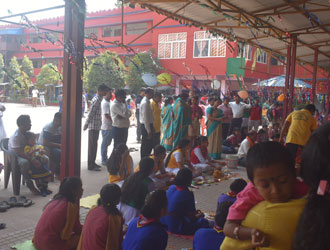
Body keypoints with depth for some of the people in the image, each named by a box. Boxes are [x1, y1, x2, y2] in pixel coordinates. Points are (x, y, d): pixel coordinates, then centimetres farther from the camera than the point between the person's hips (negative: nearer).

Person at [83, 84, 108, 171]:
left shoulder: (98, 99, 14)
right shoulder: (96, 100, -17)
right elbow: (91, 113, -21)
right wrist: (86, 124, -20)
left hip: (96, 126, 10)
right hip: (93, 126, -10)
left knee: (93, 145, 15)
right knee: (93, 145, -5)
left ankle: (92, 163, 24)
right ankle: (91, 165, 1)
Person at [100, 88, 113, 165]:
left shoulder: (108, 102, 15)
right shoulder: (105, 103, -15)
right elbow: (106, 115, -22)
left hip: (109, 126, 10)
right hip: (106, 127, -10)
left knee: (106, 143, 16)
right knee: (105, 144, -2)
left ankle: (105, 159, 25)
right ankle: (104, 160, 6)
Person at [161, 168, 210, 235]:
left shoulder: (171, 188, -3)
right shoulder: (188, 194, -24)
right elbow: (192, 219, -16)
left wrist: (194, 212, 19)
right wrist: (200, 215, 7)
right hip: (176, 228, -8)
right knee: (205, 222, 6)